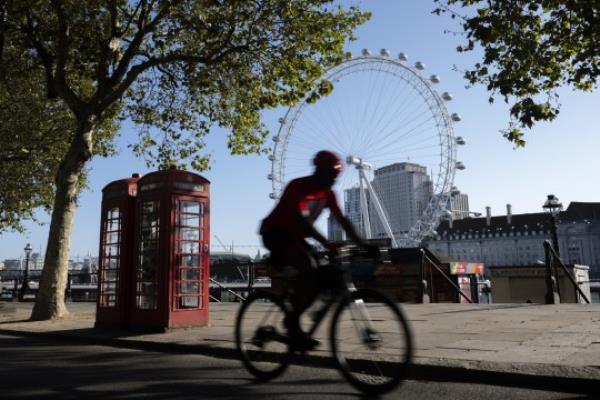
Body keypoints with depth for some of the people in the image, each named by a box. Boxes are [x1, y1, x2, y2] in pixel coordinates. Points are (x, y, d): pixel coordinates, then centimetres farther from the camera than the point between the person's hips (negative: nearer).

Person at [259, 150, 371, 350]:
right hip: (275, 233, -8)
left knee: (319, 276, -8)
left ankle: (292, 320, 7)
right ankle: (293, 323, -18)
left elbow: (343, 220, -1)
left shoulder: (328, 193, 1)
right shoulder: (298, 186, -22)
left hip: (295, 236, 8)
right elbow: (300, 219, -35)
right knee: (309, 268, -28)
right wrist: (326, 243, -44)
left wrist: (363, 244, -11)